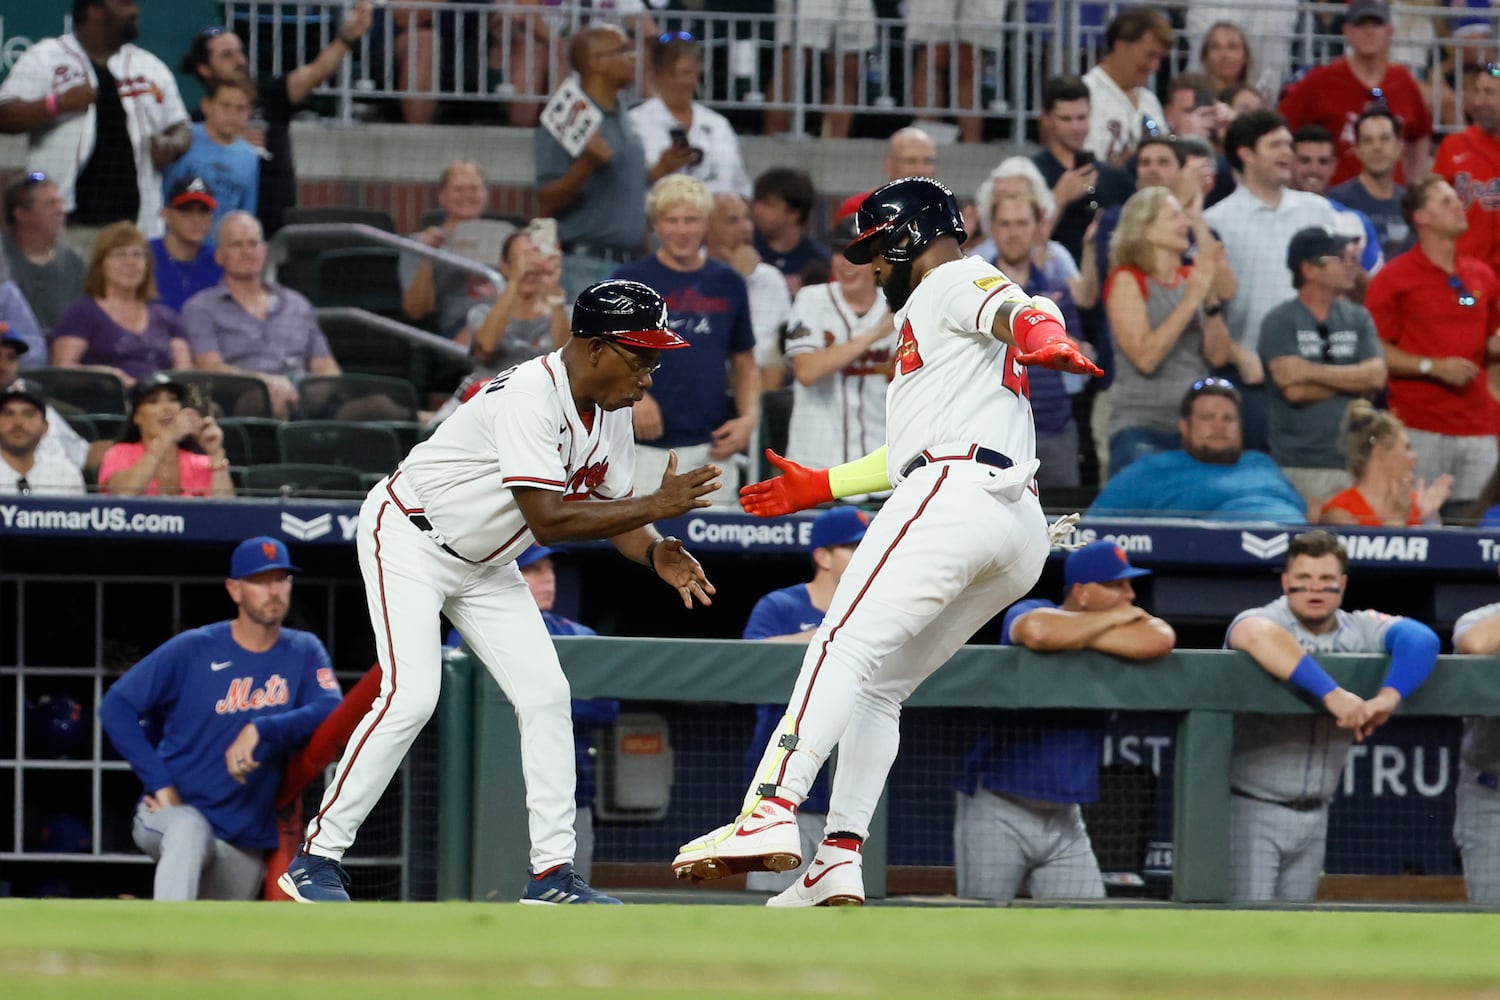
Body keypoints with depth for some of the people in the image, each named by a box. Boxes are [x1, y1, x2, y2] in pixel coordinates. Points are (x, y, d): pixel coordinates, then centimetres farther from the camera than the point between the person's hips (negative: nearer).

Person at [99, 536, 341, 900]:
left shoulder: (304, 653, 2)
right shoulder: (193, 649, -6)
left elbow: (332, 712, -17)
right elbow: (116, 707, -7)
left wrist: (260, 729, -33)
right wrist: (161, 784, -16)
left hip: (248, 839, 5)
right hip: (173, 814, -5)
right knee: (189, 832, -39)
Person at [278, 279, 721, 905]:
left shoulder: (611, 408, -2)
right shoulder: (532, 396, -31)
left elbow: (615, 511, 4)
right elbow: (548, 521, -36)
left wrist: (656, 553, -18)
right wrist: (656, 506, -35)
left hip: (483, 565, 9)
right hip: (410, 540, -9)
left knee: (546, 697, -1)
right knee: (410, 695, -21)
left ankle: (552, 875, 2)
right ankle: (315, 859, -13)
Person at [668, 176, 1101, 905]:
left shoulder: (951, 284, 8)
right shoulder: (925, 320, 38)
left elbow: (1019, 305, -15)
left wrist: (1047, 340, -38)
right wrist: (817, 487, 45)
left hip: (955, 492, -10)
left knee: (845, 648, -19)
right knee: (878, 685, 11)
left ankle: (770, 811, -35)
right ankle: (839, 861, -2)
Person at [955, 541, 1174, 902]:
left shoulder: (1128, 630, 6)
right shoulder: (1027, 611, -7)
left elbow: (1160, 640, -18)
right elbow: (1038, 632, -33)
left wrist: (1080, 637, -18)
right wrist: (1112, 619, -17)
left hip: (1065, 818, 5)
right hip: (997, 808, -5)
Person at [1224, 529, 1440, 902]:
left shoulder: (1360, 629, 2)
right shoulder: (1265, 619, -11)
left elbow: (1420, 639, -14)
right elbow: (1261, 637, -37)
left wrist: (1389, 697, -34)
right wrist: (1333, 694, -44)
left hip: (1314, 813, 5)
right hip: (1251, 808, -5)